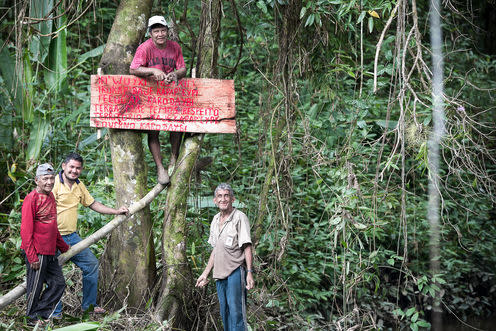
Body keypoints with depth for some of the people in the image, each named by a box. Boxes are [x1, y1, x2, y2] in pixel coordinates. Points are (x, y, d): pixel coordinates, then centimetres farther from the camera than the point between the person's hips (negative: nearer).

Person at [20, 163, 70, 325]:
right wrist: (32, 257, -20)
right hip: (37, 252, -9)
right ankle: (32, 318, 18)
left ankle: (41, 312, 19)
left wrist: (63, 246, 27)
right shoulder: (32, 199, -15)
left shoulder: (50, 196, 12)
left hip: (49, 252, 9)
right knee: (36, 286, 3)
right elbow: (26, 230, -17)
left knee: (58, 283, 10)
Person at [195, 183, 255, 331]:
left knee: (236, 313, -11)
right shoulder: (215, 220, 15)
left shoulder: (239, 217, -7)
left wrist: (249, 272, -20)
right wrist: (205, 274, 22)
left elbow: (247, 247, -11)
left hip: (235, 272, -7)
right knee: (225, 314, 11)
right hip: (220, 274, 7)